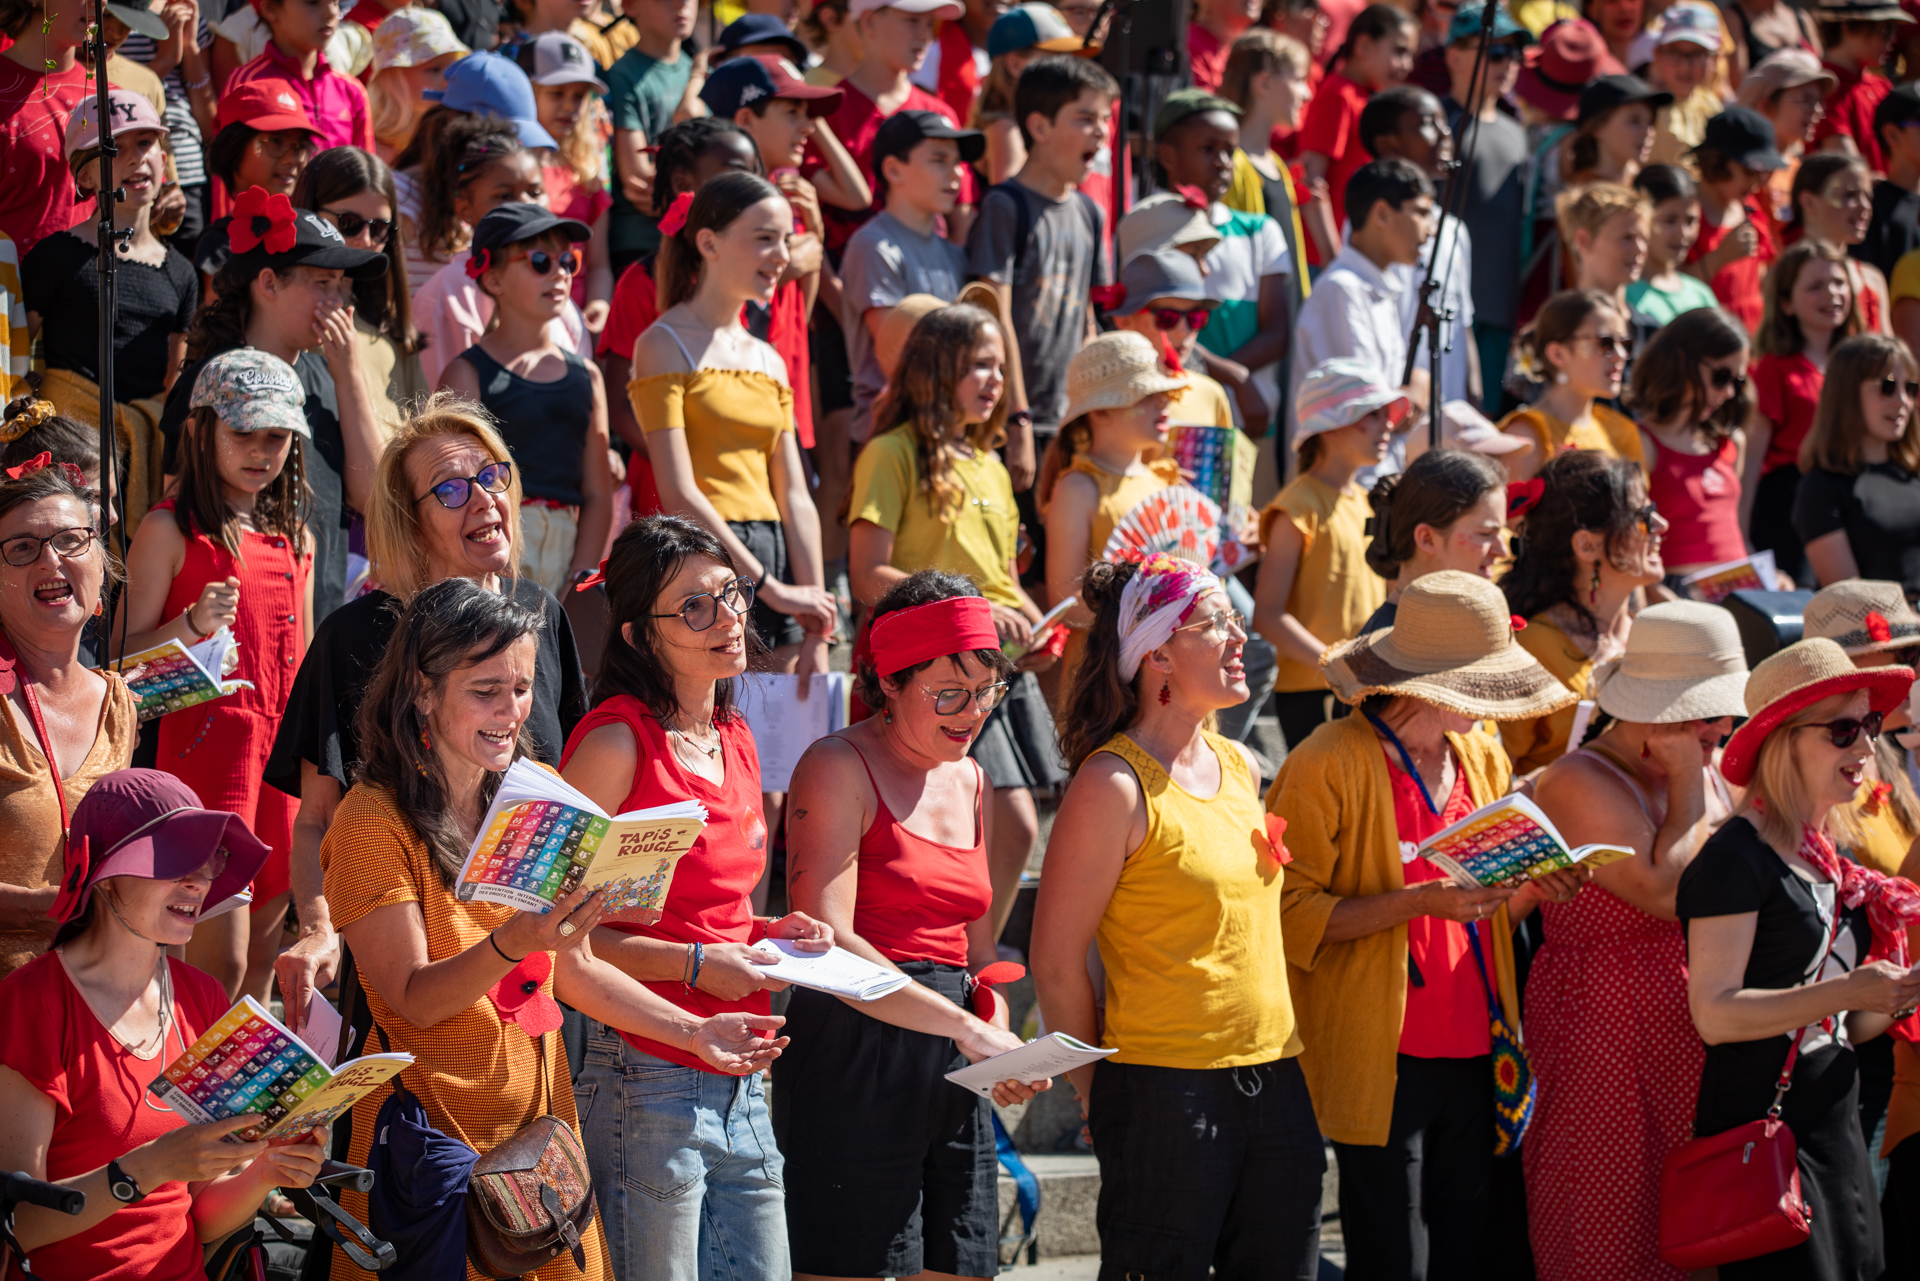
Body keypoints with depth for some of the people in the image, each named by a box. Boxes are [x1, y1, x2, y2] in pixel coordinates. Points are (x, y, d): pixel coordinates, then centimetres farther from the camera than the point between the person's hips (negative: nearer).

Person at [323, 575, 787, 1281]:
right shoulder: (374, 821, -11)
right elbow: (413, 999, -15)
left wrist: (691, 1031, 4)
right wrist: (511, 945, -31)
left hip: (539, 1117, 6)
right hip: (433, 1136, -6)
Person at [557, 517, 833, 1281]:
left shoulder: (735, 742, 15)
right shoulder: (617, 741, -11)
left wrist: (766, 934, 8)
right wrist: (695, 963, -18)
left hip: (739, 1088, 8)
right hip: (647, 1077, -8)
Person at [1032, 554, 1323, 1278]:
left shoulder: (1240, 768, 13)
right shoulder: (1114, 785, -11)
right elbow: (1057, 960, -10)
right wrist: (1099, 1089, -2)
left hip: (1276, 1081, 7)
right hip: (1166, 1084, -7)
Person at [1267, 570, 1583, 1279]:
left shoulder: (1483, 759, 14)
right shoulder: (1328, 765, -10)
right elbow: (1291, 915, -14)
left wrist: (1529, 892, -1)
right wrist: (1419, 901, -23)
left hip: (1474, 1055, 7)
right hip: (1382, 1059, -7)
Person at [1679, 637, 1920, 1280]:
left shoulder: (1830, 860, 15)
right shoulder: (1737, 858, -11)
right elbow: (1715, 1014, -19)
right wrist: (1847, 992, -25)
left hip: (1836, 1130, 8)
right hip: (1759, 1126, -8)